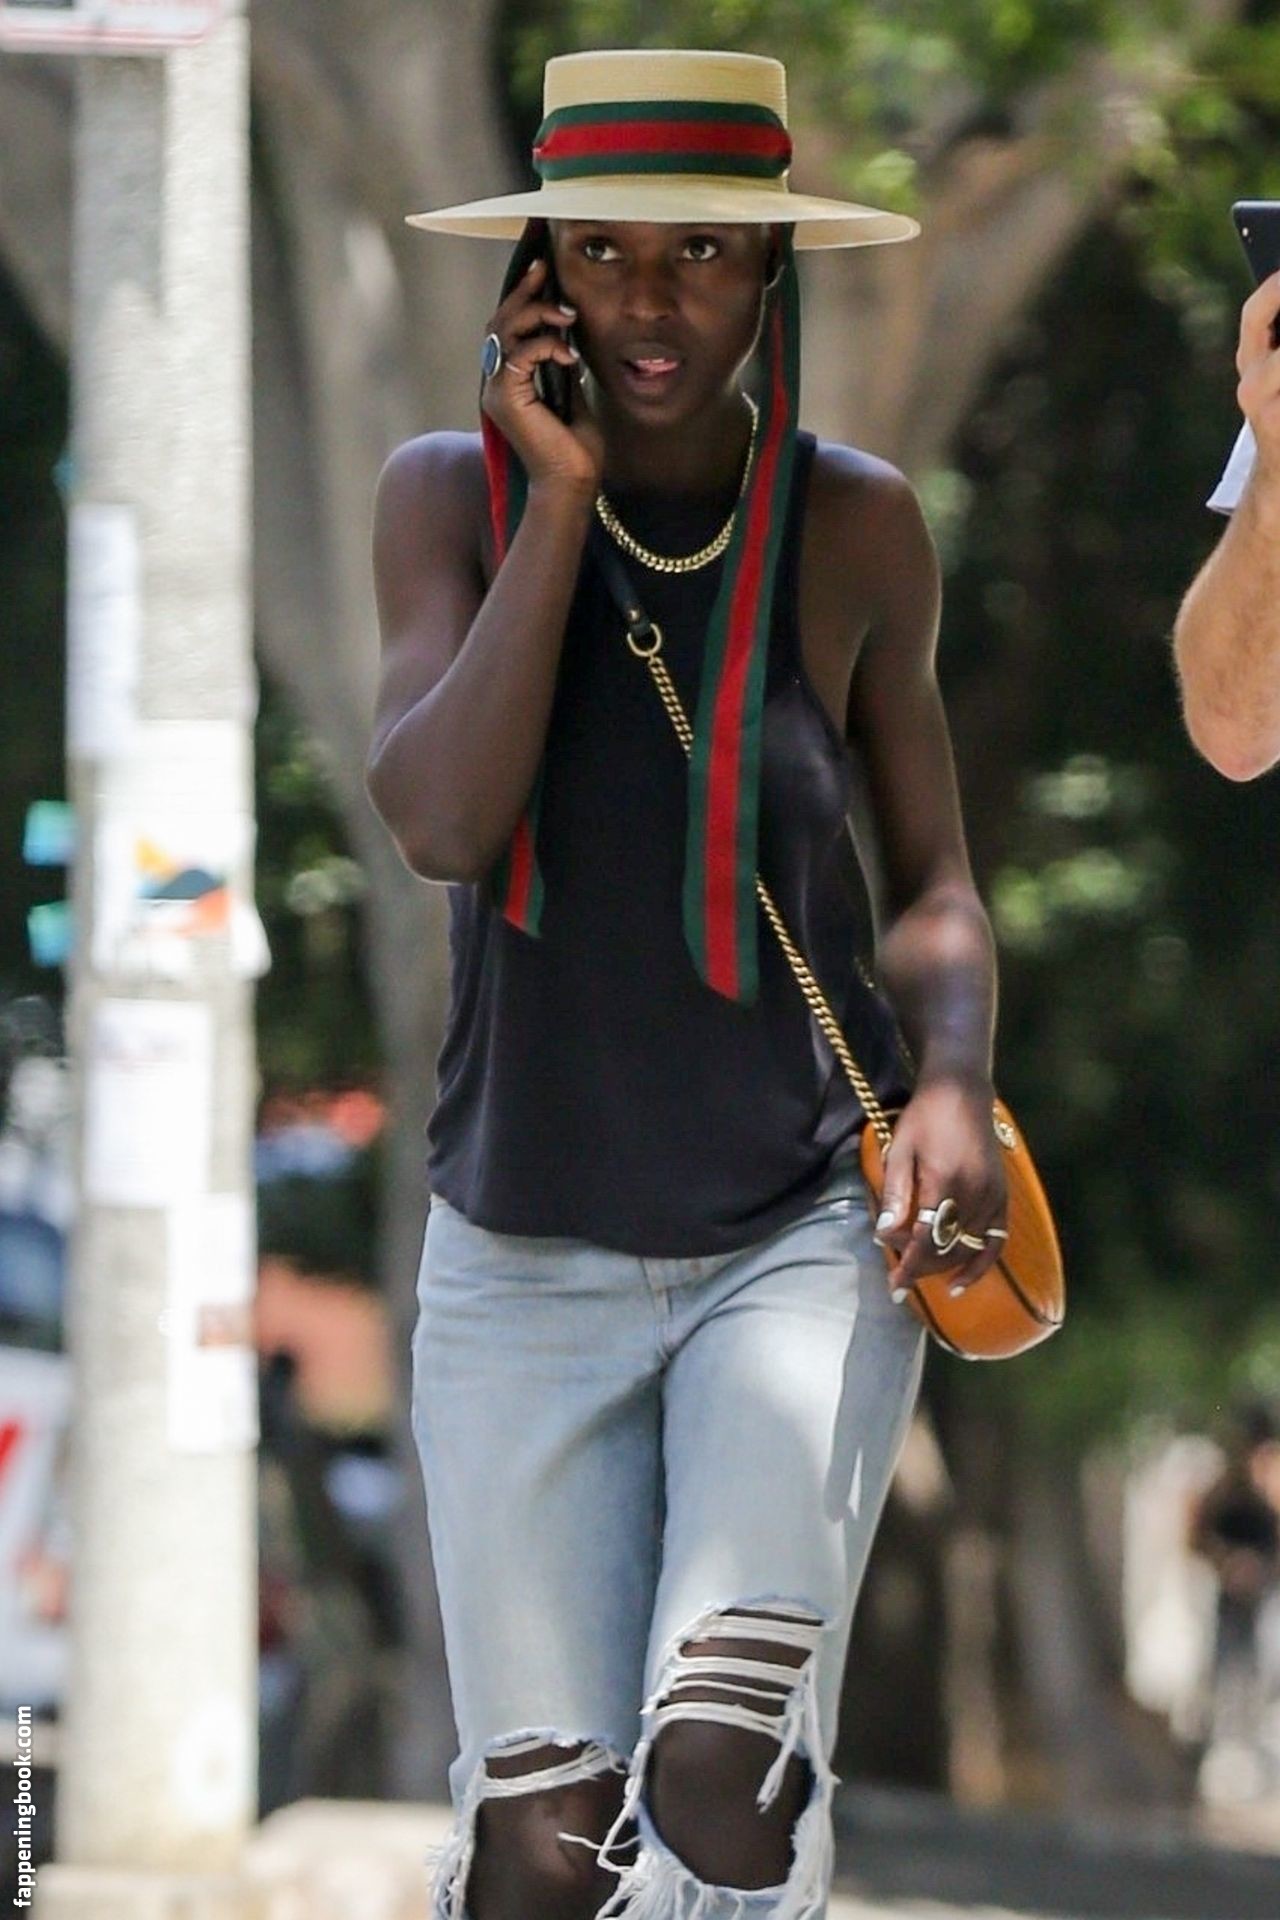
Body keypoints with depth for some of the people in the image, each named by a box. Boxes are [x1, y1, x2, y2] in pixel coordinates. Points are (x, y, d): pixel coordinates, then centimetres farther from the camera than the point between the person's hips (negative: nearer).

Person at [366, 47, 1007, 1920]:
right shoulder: (454, 497, -1)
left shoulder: (854, 529, 0)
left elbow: (930, 879, 9)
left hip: (803, 1237, -1)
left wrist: (953, 1084, -10)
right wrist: (562, 502, -16)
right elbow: (440, 821, -16)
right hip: (523, 1257, 1)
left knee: (722, 1769, -21)